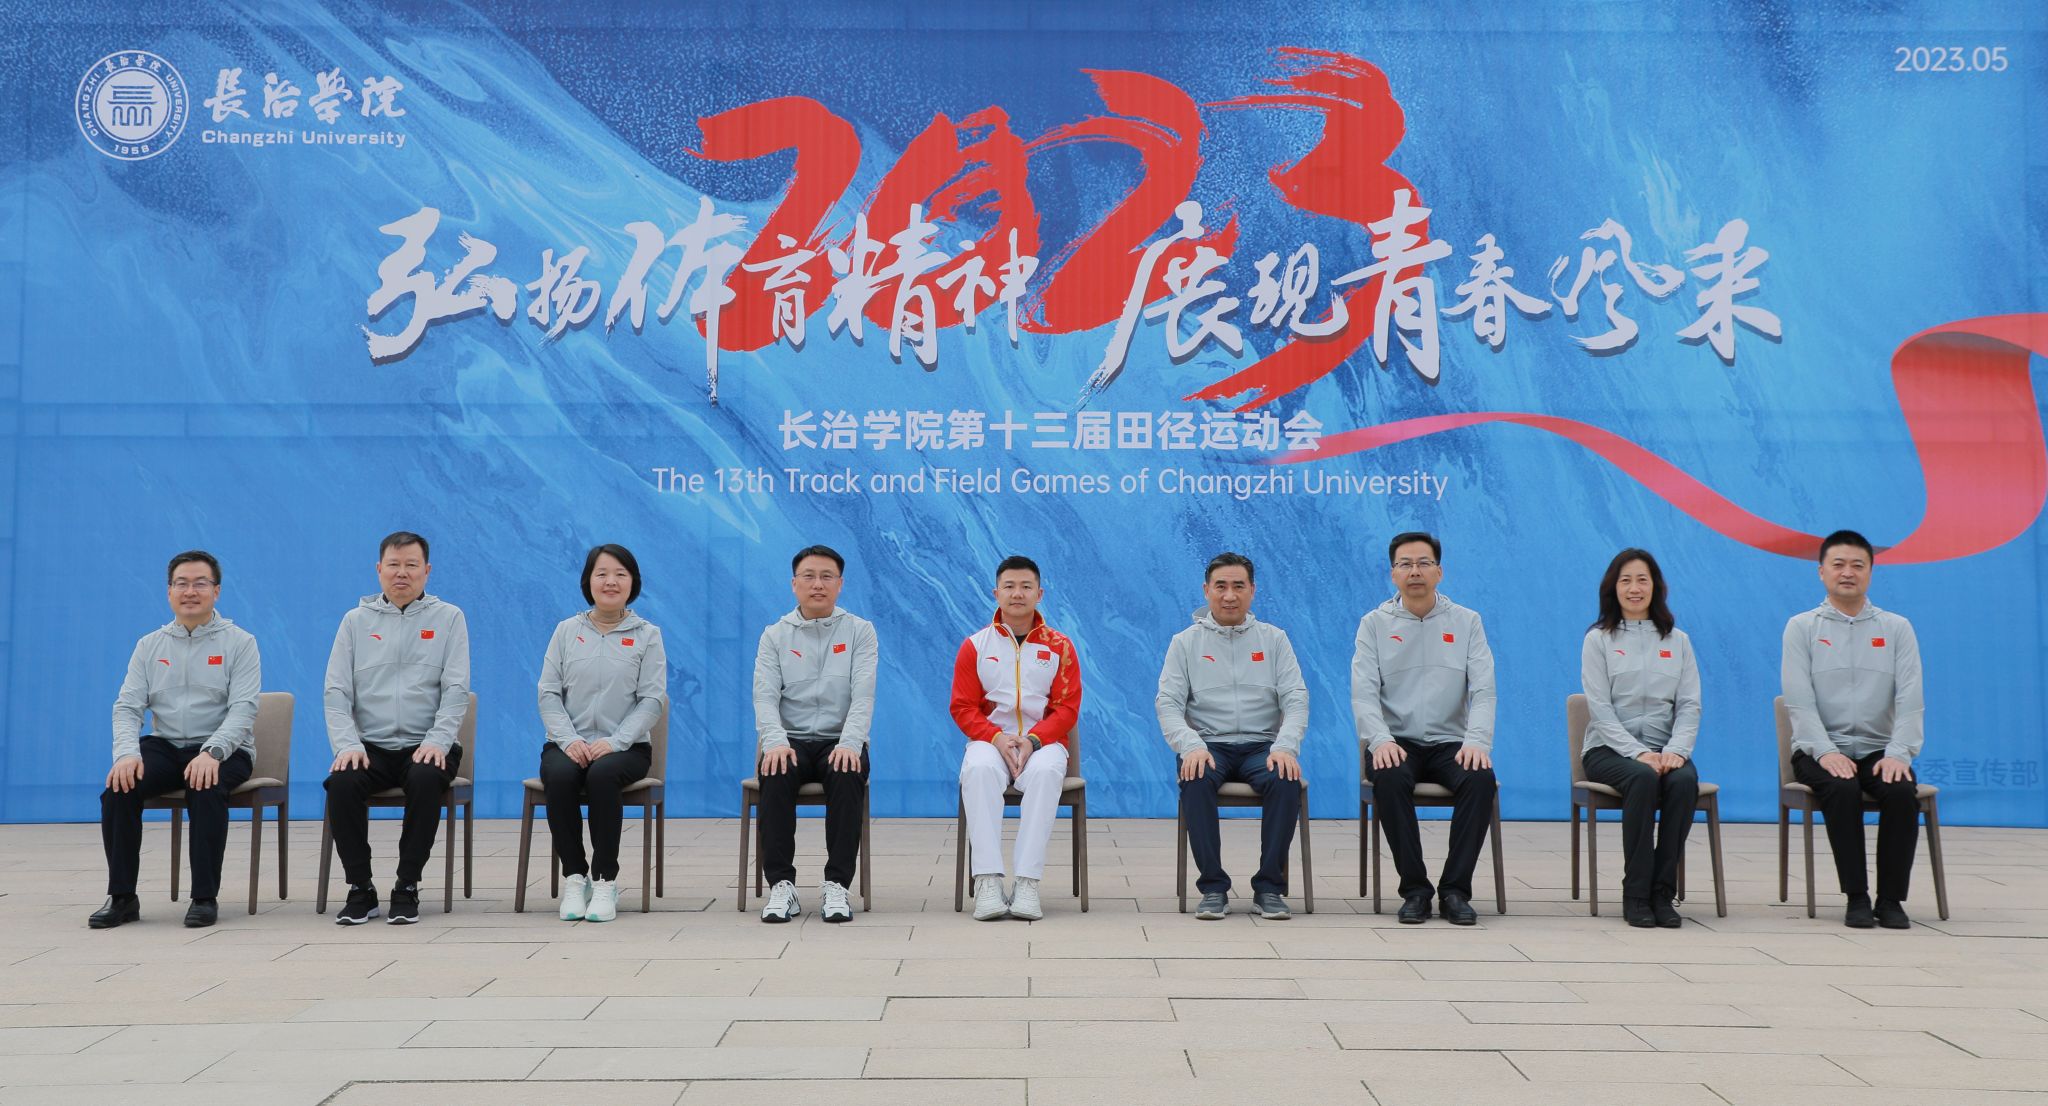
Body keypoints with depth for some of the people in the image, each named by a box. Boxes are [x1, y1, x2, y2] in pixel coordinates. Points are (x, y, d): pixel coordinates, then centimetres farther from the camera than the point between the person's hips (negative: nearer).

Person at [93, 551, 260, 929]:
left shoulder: (239, 642, 1)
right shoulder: (149, 645, 13)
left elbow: (243, 708, -10)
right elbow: (127, 706, 5)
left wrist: (212, 752, -27)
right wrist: (127, 752, -17)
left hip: (222, 750, -3)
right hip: (164, 746, 3)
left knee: (205, 787, -35)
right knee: (119, 786, -26)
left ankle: (205, 897, -23)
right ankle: (122, 897, -14)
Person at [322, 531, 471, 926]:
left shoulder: (448, 618, 7)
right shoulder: (356, 620, 12)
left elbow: (456, 689, -2)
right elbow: (337, 691, 5)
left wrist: (437, 741, -17)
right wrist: (347, 744, -11)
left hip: (424, 746, -2)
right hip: (370, 746, 2)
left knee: (427, 780, -34)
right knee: (341, 783, -29)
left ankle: (407, 888, -19)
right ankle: (360, 889, -13)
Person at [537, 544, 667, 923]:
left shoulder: (647, 634, 7)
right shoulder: (566, 630, 12)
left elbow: (652, 699, -1)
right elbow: (548, 693, 7)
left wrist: (614, 741, -16)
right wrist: (569, 739, -11)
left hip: (624, 746, -1)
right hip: (569, 744, 2)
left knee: (603, 775, -35)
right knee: (559, 775, -33)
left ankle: (606, 881, -23)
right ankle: (574, 877, -18)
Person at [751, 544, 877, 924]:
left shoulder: (859, 630, 6)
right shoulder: (774, 635, 9)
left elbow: (863, 696, -6)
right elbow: (765, 696, -3)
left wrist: (849, 743, -24)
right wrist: (775, 741, -23)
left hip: (839, 741, -1)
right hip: (791, 740, 1)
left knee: (848, 773, -34)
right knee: (776, 773, -32)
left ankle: (836, 884, -28)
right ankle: (781, 884, -26)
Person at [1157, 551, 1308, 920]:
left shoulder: (1273, 639, 11)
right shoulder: (1185, 642, 8)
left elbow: (1296, 699, 3)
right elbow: (1168, 704, 0)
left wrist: (1285, 746, -17)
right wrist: (1191, 746, -20)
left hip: (1261, 745, 1)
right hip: (1208, 746, -1)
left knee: (1286, 781, -32)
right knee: (1195, 780, -35)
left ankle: (1269, 888, -19)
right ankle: (1213, 887, -23)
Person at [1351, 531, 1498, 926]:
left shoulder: (1467, 622, 8)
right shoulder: (1374, 623, 6)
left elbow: (1483, 690, -2)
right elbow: (1363, 692, -4)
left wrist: (1477, 740, -20)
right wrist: (1380, 740, -23)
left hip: (1450, 742, 1)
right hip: (1398, 743, -1)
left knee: (1481, 779, -31)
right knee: (1389, 780, -34)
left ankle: (1455, 889, -18)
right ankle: (1415, 889, -20)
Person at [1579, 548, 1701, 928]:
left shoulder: (1677, 640, 14)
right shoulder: (1598, 639, 5)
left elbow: (1689, 705, 6)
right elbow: (1600, 708, -5)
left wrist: (1676, 750, -13)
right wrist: (1637, 752, -18)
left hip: (1663, 750, 2)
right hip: (1609, 749, -2)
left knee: (1685, 780, -31)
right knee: (1643, 778, -35)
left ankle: (1663, 892, -22)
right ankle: (1635, 894, -26)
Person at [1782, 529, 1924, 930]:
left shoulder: (1896, 628, 10)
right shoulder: (1802, 627, 5)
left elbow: (1910, 699, 0)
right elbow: (1799, 701, -6)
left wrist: (1898, 752, -15)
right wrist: (1826, 751, -20)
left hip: (1878, 749, 2)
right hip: (1820, 749, -2)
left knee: (1902, 791, -29)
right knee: (1842, 789, -33)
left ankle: (1891, 899, -16)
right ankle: (1857, 897, -22)